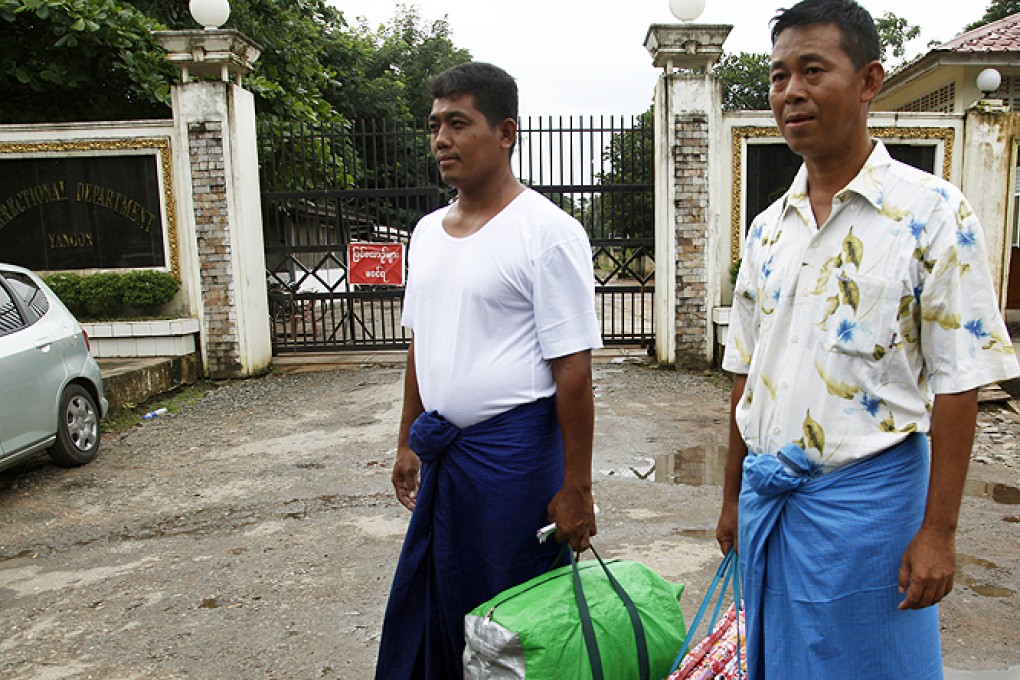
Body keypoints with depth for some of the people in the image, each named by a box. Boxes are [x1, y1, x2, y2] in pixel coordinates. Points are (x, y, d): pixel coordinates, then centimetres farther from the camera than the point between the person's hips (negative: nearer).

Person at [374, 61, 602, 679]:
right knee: (423, 605, 19)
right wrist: (409, 443, 18)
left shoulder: (548, 233, -13)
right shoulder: (428, 232, 9)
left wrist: (576, 488, -15)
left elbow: (573, 368, -15)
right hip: (441, 449, 7)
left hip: (513, 450, -7)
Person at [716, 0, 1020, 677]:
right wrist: (734, 494, 13)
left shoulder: (934, 213, -10)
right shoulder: (768, 228, 5)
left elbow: (957, 383, -11)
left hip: (865, 493, -5)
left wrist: (938, 530, -11)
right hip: (767, 489, 5)